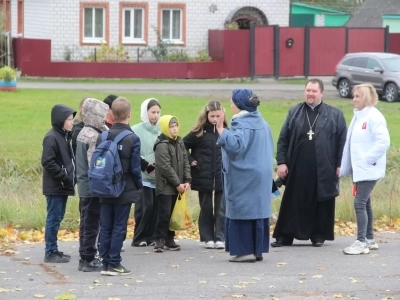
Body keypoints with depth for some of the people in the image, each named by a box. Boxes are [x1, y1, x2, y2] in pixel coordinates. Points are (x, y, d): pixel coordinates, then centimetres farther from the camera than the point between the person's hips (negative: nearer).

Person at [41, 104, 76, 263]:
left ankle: (53, 250, 19)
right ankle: (50, 253, 0)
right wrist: (64, 177, -19)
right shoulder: (51, 138, -15)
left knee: (57, 218, 13)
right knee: (53, 219, -4)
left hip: (63, 186, 9)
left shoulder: (65, 136, 13)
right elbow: (48, 162, -21)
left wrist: (71, 177, 5)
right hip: (55, 187, -9)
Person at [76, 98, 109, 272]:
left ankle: (85, 257, 20)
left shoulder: (83, 133, 11)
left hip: (84, 186, 9)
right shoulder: (94, 136, -18)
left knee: (86, 223, 14)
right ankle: (88, 260, 1)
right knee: (92, 224, -3)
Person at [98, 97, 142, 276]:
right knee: (119, 228, 1)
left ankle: (105, 263, 10)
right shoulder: (133, 139, -12)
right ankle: (114, 264, 1)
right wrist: (139, 187, 3)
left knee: (105, 227, 9)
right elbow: (135, 168, -11)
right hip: (125, 191, -4)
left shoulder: (102, 137, 1)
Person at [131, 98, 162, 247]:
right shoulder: (136, 130, -5)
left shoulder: (161, 131, 6)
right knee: (145, 207, -6)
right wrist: (146, 163, -16)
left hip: (159, 177, 4)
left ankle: (151, 237, 14)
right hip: (143, 176, -4)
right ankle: (139, 238, 6)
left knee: (156, 207, 3)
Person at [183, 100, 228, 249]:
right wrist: (190, 161, -3)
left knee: (221, 209, -1)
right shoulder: (198, 133, -2)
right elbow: (182, 146, 4)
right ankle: (207, 238, 13)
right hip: (204, 178, -1)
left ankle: (220, 238, 3)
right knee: (206, 209, 7)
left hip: (223, 177, 1)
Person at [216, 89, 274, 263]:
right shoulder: (261, 123, 14)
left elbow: (235, 145, -31)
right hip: (261, 175, 9)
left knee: (242, 211, -4)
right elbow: (268, 149, 23)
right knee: (257, 210, 10)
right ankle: (257, 250, 11)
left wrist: (221, 130, -32)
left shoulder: (242, 124, -16)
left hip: (243, 177, -9)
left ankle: (245, 250, -6)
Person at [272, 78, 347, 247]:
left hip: (323, 169, -1)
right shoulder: (294, 113, 10)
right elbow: (283, 139, 9)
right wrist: (281, 162, 1)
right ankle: (285, 236, 7)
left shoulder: (335, 115, 3)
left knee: (321, 203, 5)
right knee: (293, 203, 3)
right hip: (297, 168, 1)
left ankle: (319, 236, 15)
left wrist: (340, 165, -4)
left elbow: (342, 141, 2)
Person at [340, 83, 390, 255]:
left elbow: (384, 141, -22)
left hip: (369, 170, -9)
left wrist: (368, 159, -18)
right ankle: (369, 240, 21)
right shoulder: (358, 116, 12)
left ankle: (361, 242, -9)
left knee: (360, 203, -12)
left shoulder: (374, 117, -14)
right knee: (365, 204, 13)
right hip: (359, 169, 9)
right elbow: (351, 142, 16)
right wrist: (345, 166, 12)